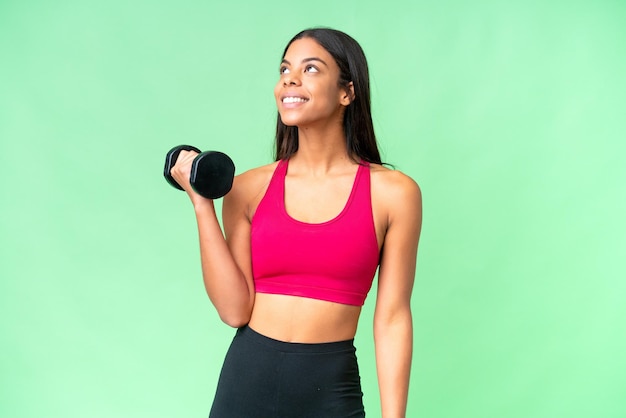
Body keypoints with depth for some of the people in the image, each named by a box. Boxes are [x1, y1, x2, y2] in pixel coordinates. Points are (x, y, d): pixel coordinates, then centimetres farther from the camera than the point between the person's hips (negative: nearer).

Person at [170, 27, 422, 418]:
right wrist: (202, 204, -8)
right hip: (247, 379, 2)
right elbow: (235, 309, -6)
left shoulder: (393, 193, -6)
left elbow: (392, 317, -5)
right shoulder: (248, 188, -1)